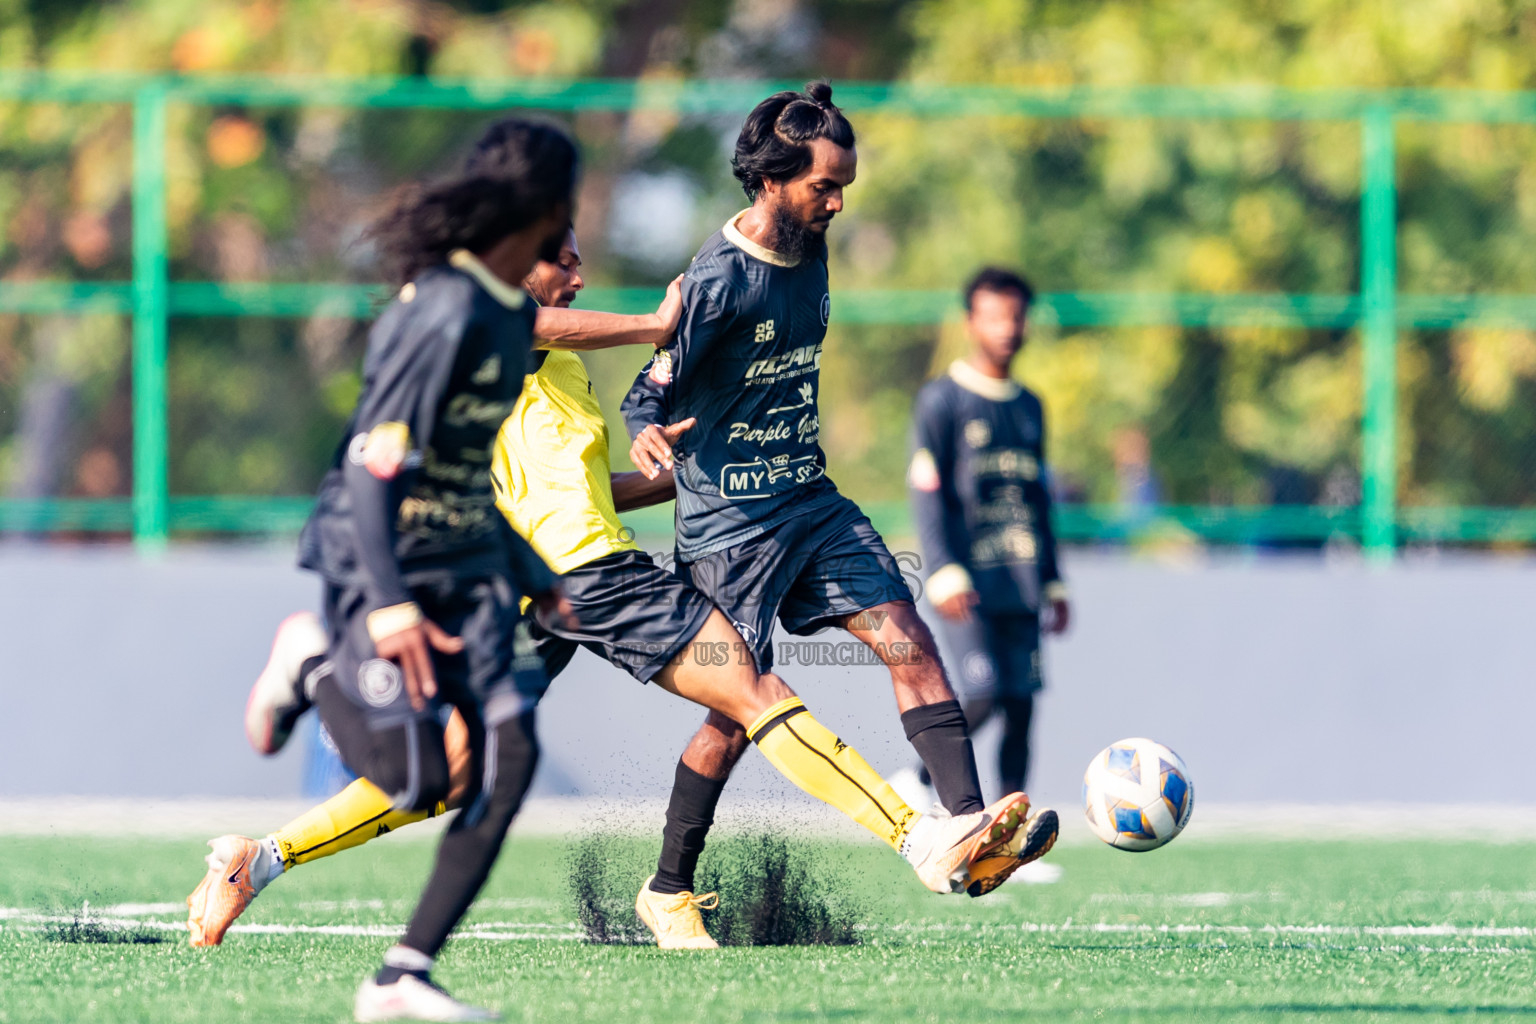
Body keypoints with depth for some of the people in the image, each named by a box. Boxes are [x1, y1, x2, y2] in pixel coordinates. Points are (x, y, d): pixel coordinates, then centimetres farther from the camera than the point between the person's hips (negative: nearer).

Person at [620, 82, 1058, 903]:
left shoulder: (811, 252, 6)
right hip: (728, 521, -7)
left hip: (810, 503, 7)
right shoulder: (719, 280, -17)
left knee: (908, 642, -10)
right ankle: (667, 888, 15)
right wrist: (645, 438, -37)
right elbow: (651, 394, -15)